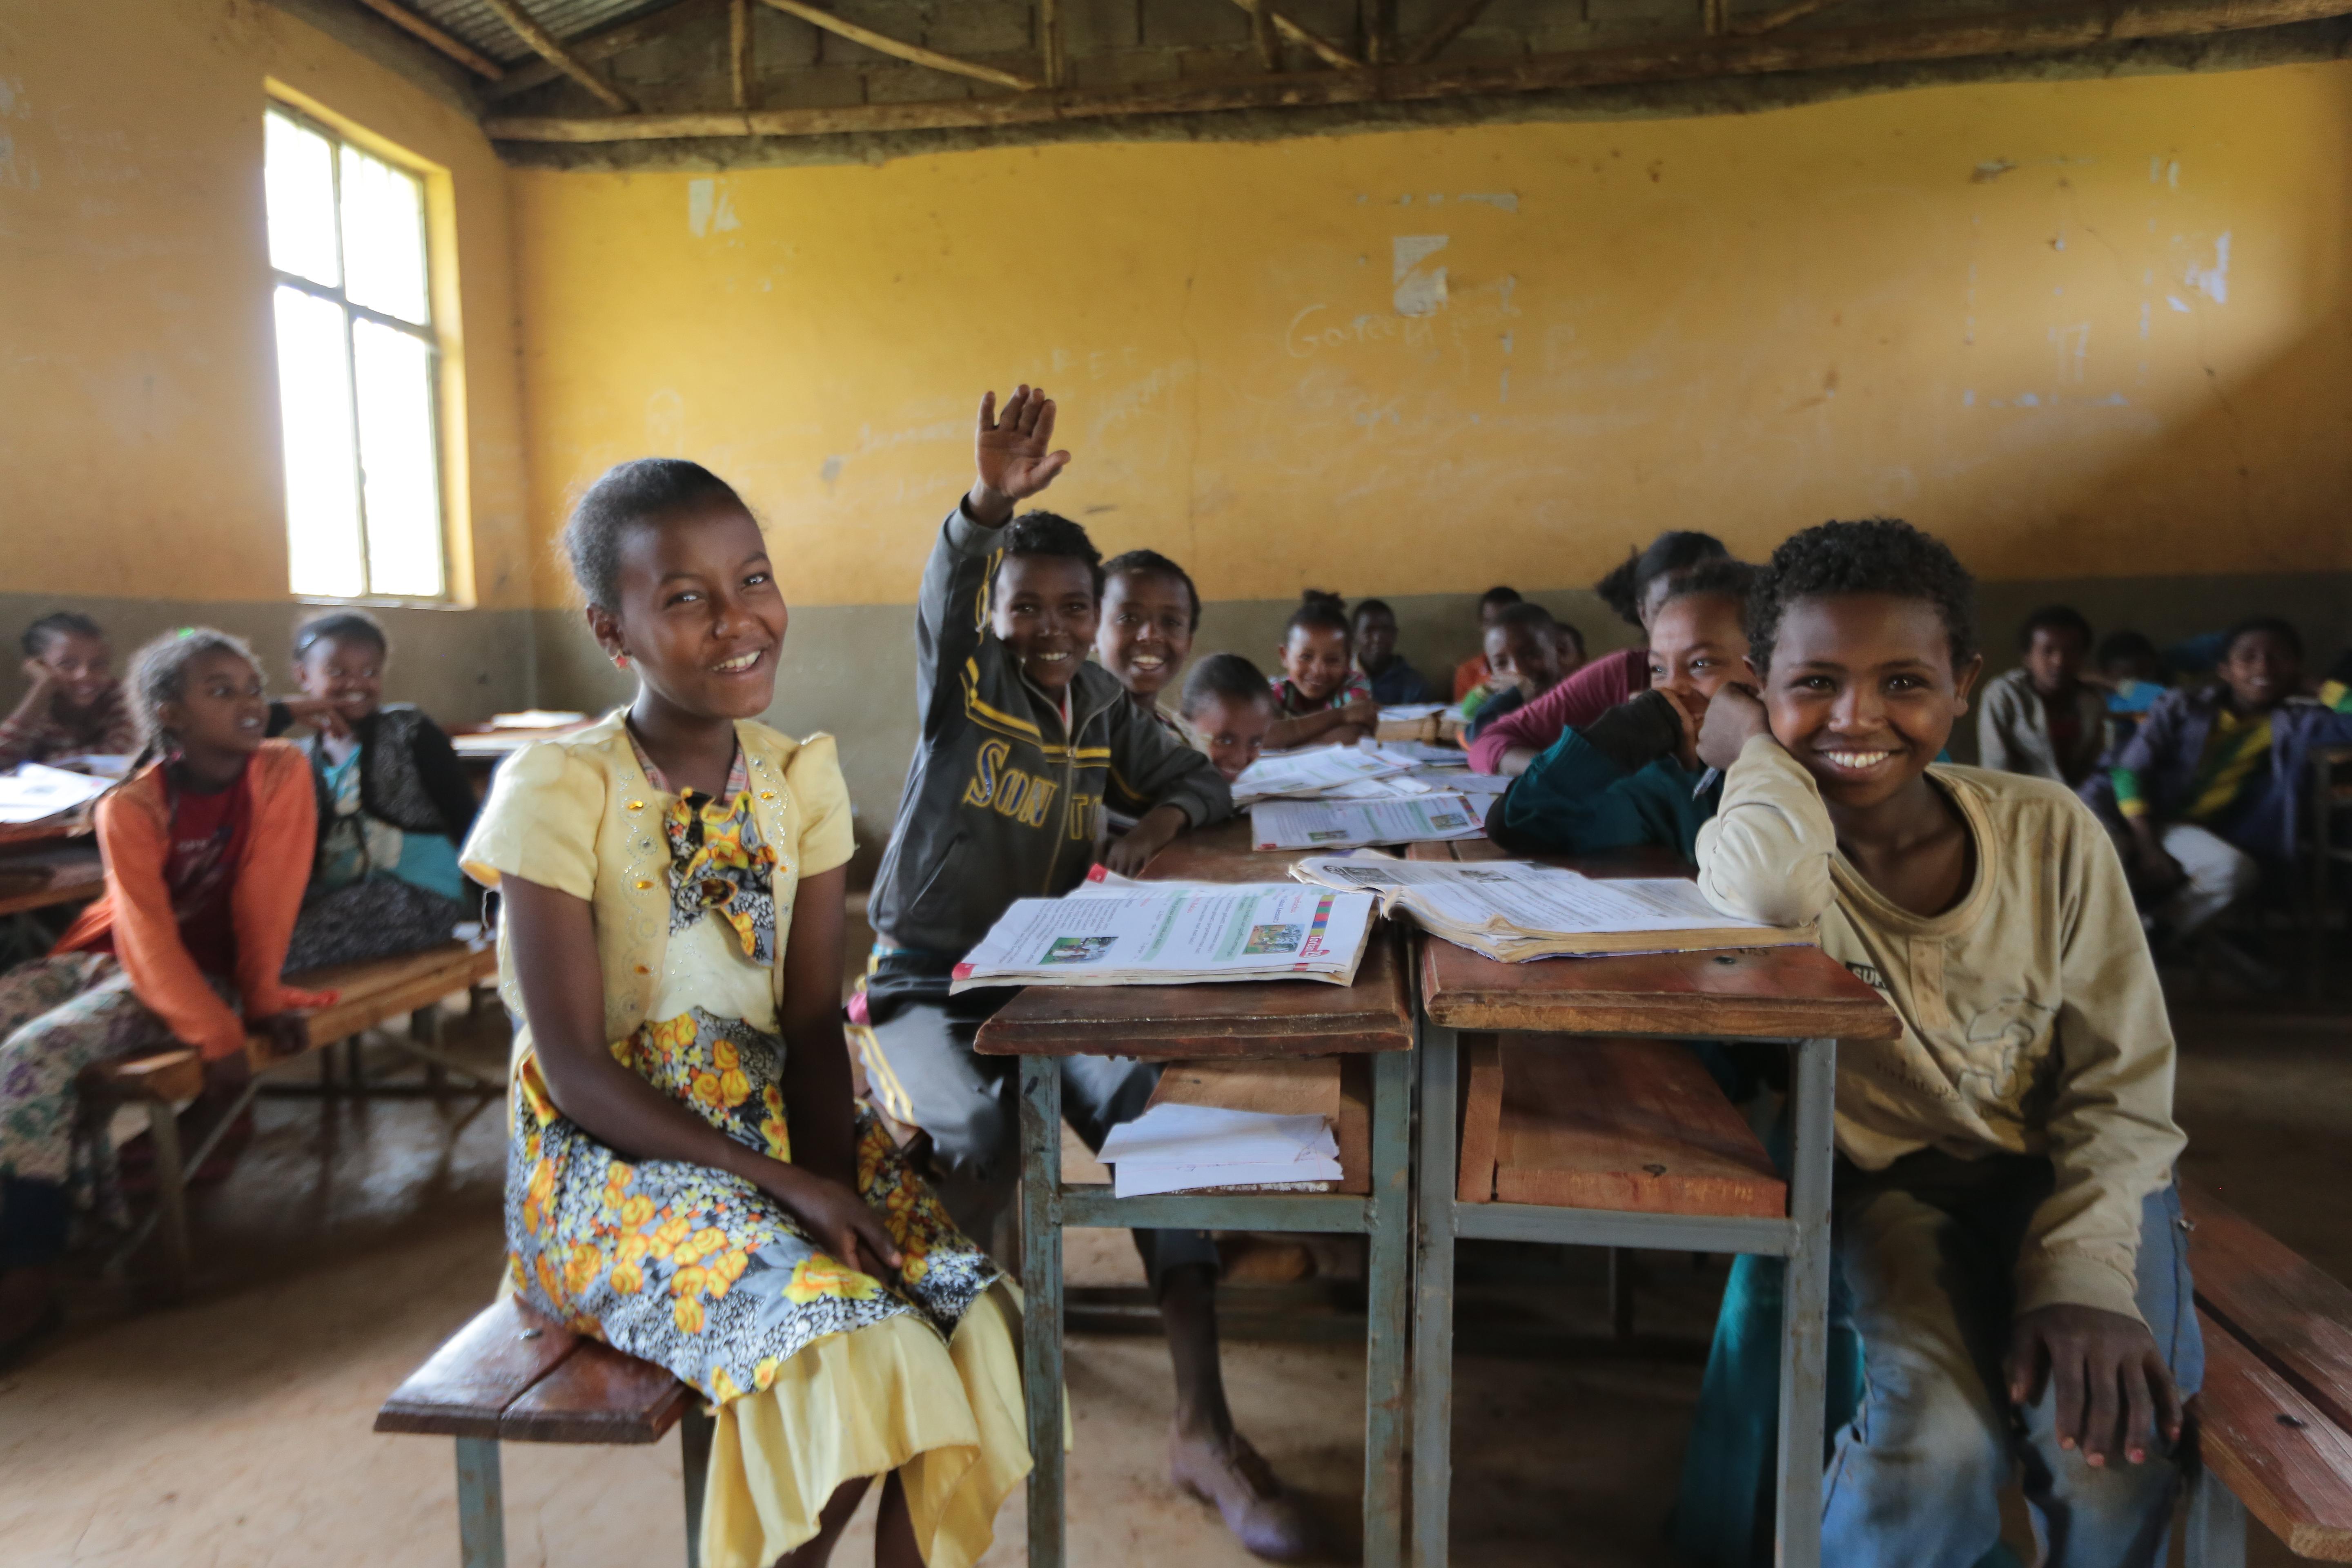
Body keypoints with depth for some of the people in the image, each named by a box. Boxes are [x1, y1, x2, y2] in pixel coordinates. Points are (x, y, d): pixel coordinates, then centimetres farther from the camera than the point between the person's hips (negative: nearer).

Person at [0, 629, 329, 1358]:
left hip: (204, 971, -4)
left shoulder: (281, 772, -12)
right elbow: (146, 934, -18)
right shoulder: (130, 807, -9)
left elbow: (265, 903, -11)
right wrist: (217, 1036, -27)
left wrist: (261, 1003, -14)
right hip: (105, 958, 4)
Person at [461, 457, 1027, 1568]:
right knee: (842, 1351, -25)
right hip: (612, 1157, -4)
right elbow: (578, 1073, -14)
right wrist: (783, 1185, -20)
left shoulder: (801, 780, 1)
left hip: (777, 1125, 5)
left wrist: (831, 1176, -16)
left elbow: (812, 1023, 1)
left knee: (964, 1320, -17)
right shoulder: (558, 792, -13)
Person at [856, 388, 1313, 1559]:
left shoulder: (1104, 710, 12)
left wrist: (1161, 817, -3)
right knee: (977, 1144, -31)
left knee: (1155, 1112, -23)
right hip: (924, 982, -3)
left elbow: (1201, 778, 21)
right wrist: (990, 505, -45)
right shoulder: (962, 675, -2)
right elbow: (946, 588, -24)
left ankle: (1202, 1425, -16)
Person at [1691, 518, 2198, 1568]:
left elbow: (2122, 1089, -4)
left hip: (2064, 1181, 2)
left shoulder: (2049, 832, -7)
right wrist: (1755, 749, -21)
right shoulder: (1769, 842, -13)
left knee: (2109, 1452, -23)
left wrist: (2084, 1276, -19)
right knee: (1935, 1447, -27)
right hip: (1891, 1187, -2)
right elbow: (1774, 894, -41)